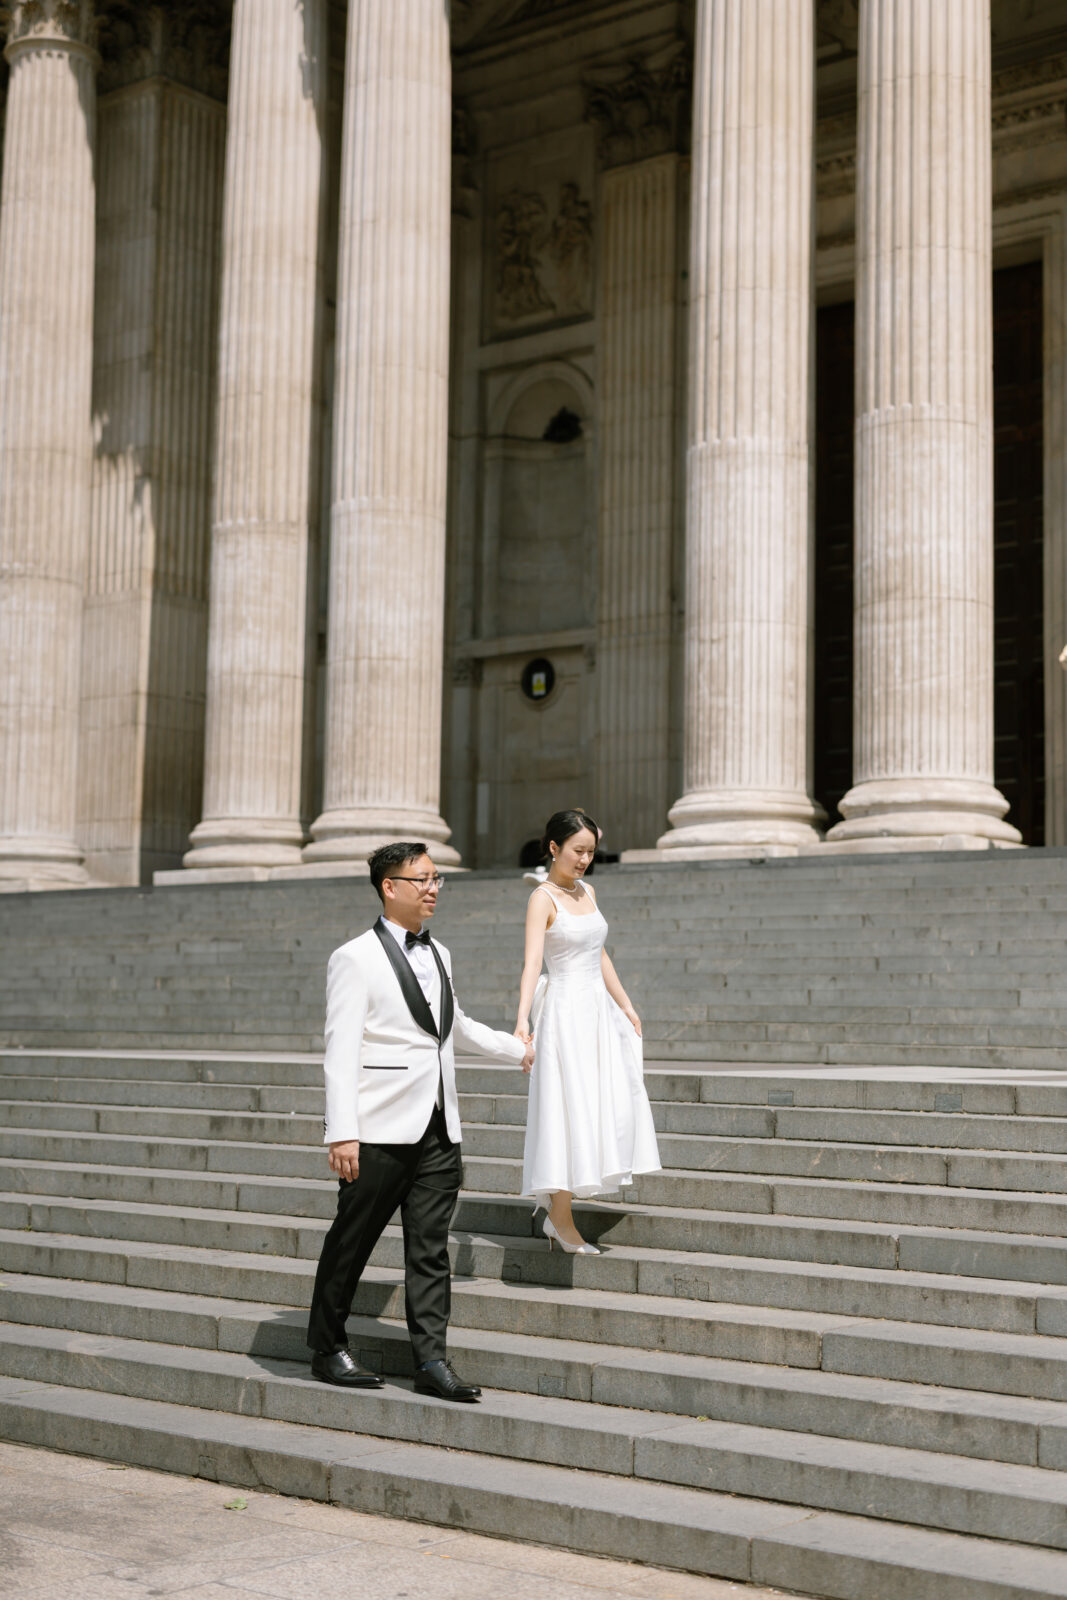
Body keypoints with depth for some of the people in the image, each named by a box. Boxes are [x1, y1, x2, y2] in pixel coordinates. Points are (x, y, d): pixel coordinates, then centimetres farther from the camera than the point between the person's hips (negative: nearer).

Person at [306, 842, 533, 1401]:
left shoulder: (437, 955, 16)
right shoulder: (355, 958, -7)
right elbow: (341, 1051, -12)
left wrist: (517, 1049, 44)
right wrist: (342, 1134, -19)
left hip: (439, 1131, 6)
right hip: (382, 1133, -6)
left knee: (430, 1249, 4)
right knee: (350, 1244, 5)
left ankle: (431, 1361, 7)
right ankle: (328, 1351, 19)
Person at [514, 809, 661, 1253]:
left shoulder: (586, 891, 13)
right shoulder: (543, 899, -11)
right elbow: (531, 962, -24)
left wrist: (625, 1004, 22)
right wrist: (522, 1021, -36)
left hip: (600, 1011, 8)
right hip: (566, 1012, -8)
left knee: (606, 1110, 8)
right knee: (569, 1110, -7)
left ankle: (554, 1202, 18)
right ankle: (560, 1219, 1)